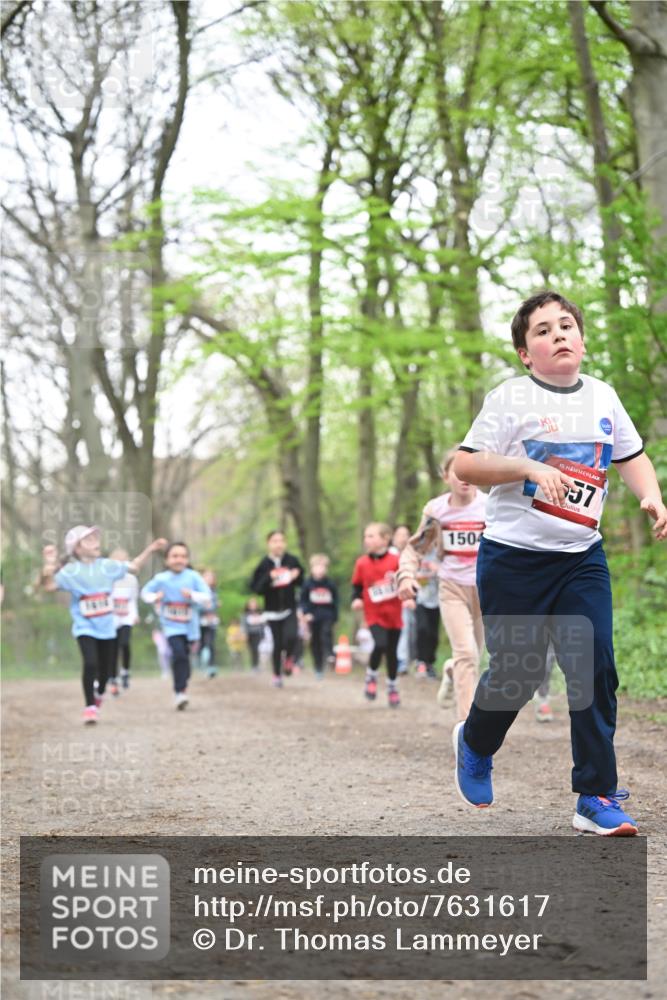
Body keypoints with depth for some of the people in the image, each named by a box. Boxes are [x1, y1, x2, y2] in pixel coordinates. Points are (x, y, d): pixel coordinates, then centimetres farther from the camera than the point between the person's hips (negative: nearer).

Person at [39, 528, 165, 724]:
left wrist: (150, 549, 9)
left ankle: (99, 693, 46)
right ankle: (90, 706, -8)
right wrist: (48, 566, -39)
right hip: (85, 627, -4)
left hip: (107, 627, 4)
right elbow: (49, 585, -23)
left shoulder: (107, 566, 1)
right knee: (90, 663, -22)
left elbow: (133, 567, 14)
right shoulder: (71, 571, -12)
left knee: (106, 667, 13)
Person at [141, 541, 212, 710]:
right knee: (179, 654, -21)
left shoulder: (193, 577, -5)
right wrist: (154, 598, -11)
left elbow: (207, 597, -7)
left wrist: (192, 595, -24)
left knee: (183, 658, 12)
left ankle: (182, 689, 34)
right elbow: (145, 592, 10)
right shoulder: (161, 579, -4)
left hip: (190, 626, 2)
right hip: (171, 626, -2)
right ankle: (180, 692, -17)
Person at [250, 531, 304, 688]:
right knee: (278, 644, 3)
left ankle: (289, 657, 13)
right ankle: (277, 674, 23)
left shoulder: (292, 561, -1)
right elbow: (255, 588, -10)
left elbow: (301, 580, 14)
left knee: (290, 637, -20)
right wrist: (269, 578, -24)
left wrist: (296, 576, -9)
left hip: (289, 608, 1)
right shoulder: (264, 565, -6)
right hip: (273, 610, -1)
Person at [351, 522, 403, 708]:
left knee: (392, 652, 10)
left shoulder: (396, 561, -8)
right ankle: (371, 677, 4)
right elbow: (357, 585, 9)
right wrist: (356, 599, -8)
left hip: (393, 614, 1)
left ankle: (392, 687, 31)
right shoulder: (362, 563, -2)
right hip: (374, 615, -1)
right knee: (380, 645, -23)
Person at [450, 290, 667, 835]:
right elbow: (465, 464, -10)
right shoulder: (511, 398, -7)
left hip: (582, 557, 4)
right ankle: (475, 744, 35)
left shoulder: (603, 395, 8)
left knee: (595, 667, -7)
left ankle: (597, 796, 0)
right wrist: (530, 467, -21)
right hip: (514, 557, -4)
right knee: (518, 670, 2)